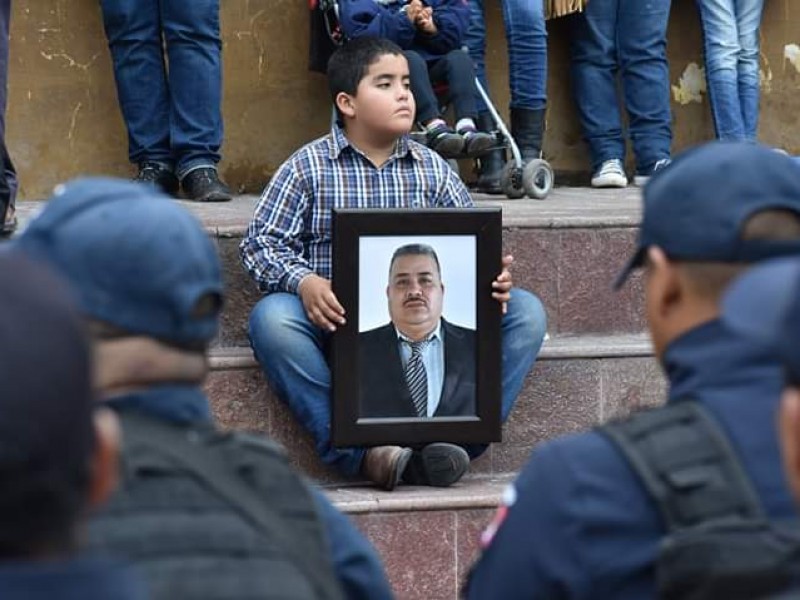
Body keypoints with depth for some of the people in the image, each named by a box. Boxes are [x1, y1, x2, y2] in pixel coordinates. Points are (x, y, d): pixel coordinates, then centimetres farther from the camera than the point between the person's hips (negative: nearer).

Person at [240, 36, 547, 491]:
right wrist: (303, 282, -24)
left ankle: (456, 436, -27)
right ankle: (360, 452, -36)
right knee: (272, 316, -34)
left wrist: (494, 277, -14)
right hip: (337, 323, -3)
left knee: (526, 311, -16)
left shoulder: (432, 169, 13)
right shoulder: (308, 167, 4)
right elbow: (261, 243, -3)